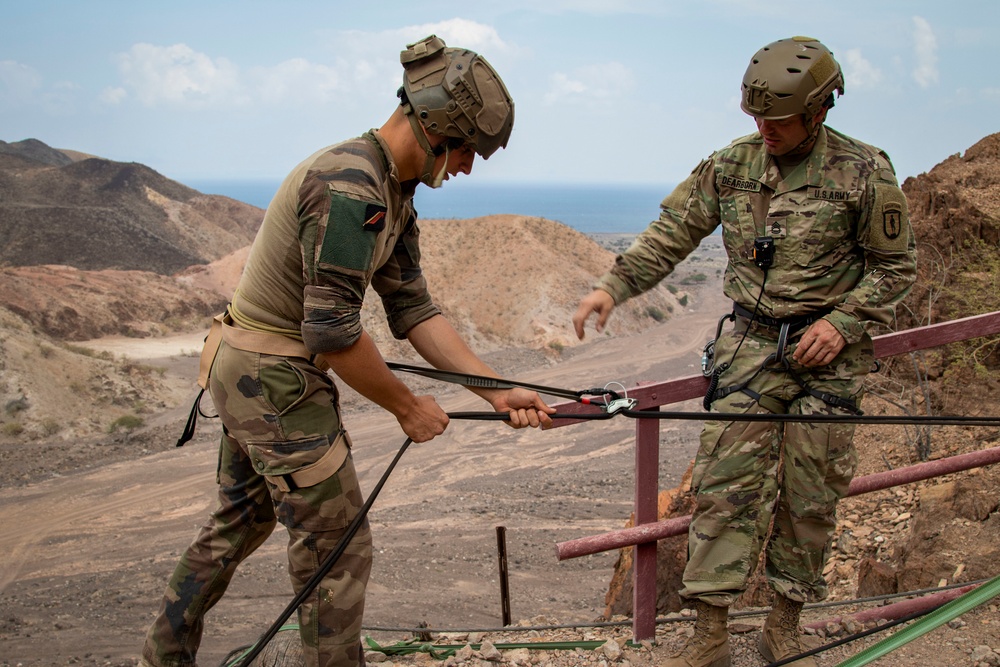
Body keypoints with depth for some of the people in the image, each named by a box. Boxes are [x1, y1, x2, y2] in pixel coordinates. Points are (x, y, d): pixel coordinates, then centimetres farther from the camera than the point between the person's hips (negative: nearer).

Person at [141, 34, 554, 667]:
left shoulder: (395, 193, 8)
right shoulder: (349, 187, -25)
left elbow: (414, 310, 6)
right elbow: (332, 331, -28)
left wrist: (498, 390, -1)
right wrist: (408, 405, -15)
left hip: (246, 374, 11)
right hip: (278, 382, -11)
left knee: (241, 520, 25)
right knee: (338, 546, 1)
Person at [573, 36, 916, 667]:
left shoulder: (864, 172, -7)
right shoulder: (731, 165, 2)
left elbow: (897, 265, 1)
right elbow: (670, 236, 4)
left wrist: (843, 321, -12)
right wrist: (613, 286, -9)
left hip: (826, 353, -2)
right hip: (751, 347, 2)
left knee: (809, 495, 4)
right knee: (726, 484, -6)